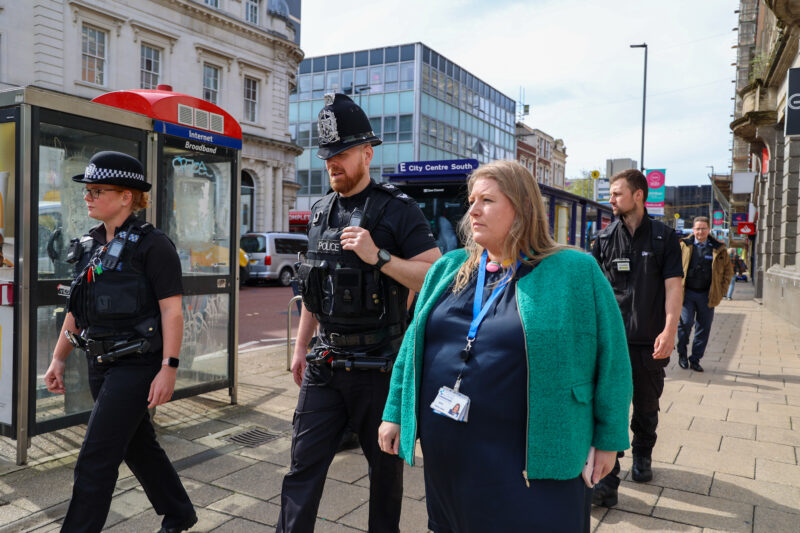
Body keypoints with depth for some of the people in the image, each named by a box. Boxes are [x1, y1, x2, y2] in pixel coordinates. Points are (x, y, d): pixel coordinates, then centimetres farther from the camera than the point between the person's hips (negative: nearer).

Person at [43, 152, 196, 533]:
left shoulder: (152, 245, -12)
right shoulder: (89, 246, 10)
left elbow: (172, 310, -16)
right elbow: (77, 309, 16)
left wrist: (168, 368, -20)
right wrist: (58, 359, 14)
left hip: (137, 365, -8)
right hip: (100, 364, 8)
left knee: (95, 460, -5)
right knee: (138, 446, 19)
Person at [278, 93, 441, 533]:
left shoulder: (397, 210, -8)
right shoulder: (321, 212, 11)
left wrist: (379, 257, -25)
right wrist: (300, 348, 18)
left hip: (377, 364, -5)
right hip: (325, 362, 5)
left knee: (385, 463, 13)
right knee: (304, 463, 6)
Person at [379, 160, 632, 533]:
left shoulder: (575, 272, -6)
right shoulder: (448, 268, 7)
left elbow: (610, 361, -3)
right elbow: (413, 345, 11)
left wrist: (609, 438, -2)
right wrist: (395, 413, 9)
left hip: (532, 466, -4)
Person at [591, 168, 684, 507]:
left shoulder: (664, 237, 0)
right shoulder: (605, 238, 5)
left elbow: (673, 285, -6)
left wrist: (670, 330, -17)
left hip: (650, 341, 0)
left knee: (646, 406, 16)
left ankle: (642, 456, 40)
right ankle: (606, 482, 0)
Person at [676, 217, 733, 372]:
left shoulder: (718, 249, 6)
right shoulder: (684, 246, 3)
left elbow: (728, 271, 14)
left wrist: (720, 290, 5)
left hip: (707, 295, 2)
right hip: (687, 292, -2)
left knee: (704, 327, 4)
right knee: (685, 322, -12)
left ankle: (695, 359, 17)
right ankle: (682, 353, 10)